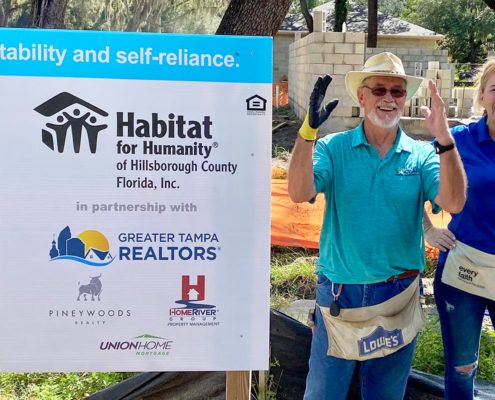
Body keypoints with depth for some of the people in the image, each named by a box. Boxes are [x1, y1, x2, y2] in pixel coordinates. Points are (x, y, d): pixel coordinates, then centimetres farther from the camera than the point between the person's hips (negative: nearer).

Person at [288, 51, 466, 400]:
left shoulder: (422, 156, 0)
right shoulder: (333, 148, -4)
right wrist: (309, 129, -31)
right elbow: (299, 194, -20)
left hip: (399, 297, 2)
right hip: (339, 295, -1)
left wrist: (444, 139, -28)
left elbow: (454, 202, -16)